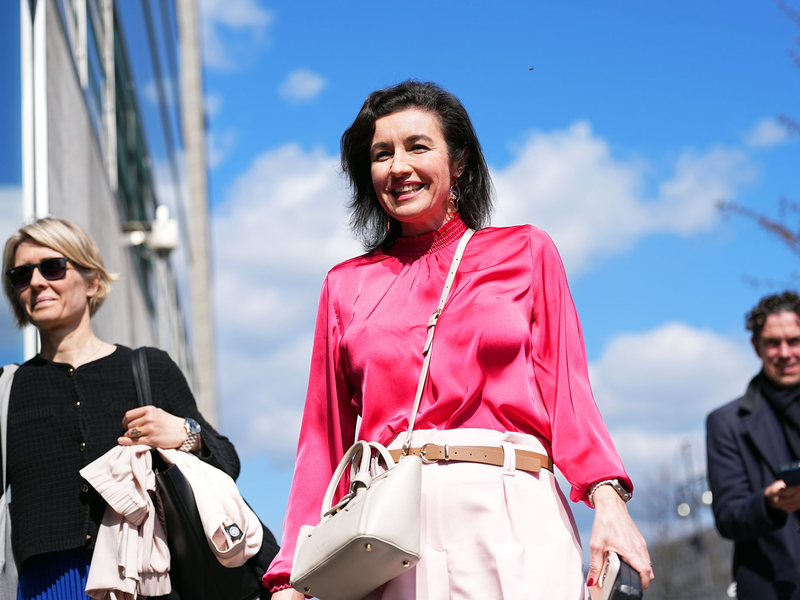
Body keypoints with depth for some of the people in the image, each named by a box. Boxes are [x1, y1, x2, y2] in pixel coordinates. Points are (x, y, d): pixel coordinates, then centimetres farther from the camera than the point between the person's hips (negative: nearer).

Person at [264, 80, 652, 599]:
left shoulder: (527, 252, 14)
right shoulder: (347, 285, 18)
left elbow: (566, 389, 6)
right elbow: (324, 438, 16)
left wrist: (608, 500, -12)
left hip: (513, 518, -1)